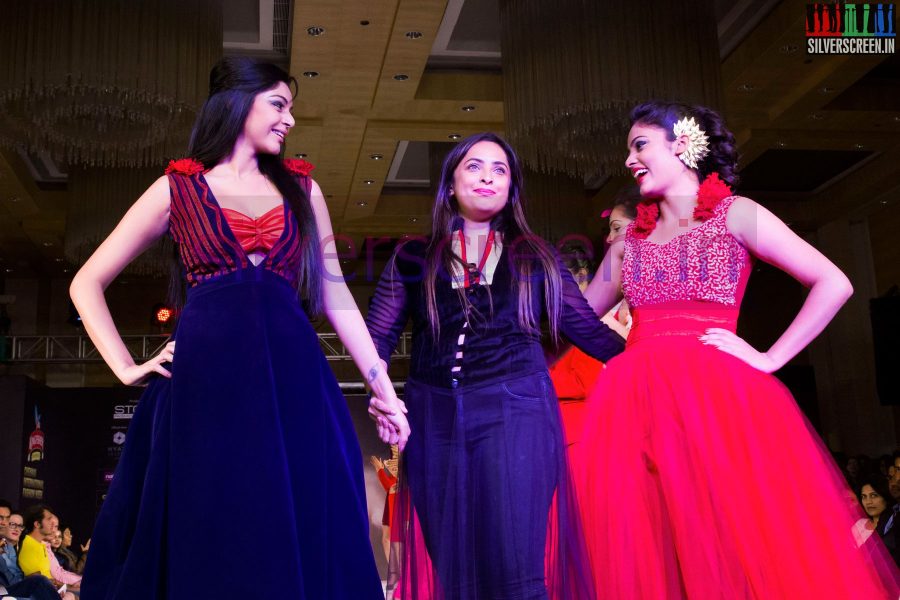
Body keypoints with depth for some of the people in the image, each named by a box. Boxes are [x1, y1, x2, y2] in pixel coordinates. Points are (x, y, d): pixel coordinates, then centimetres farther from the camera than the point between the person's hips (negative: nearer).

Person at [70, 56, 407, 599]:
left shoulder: (301, 188, 15)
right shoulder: (177, 189, 8)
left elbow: (335, 294, 15)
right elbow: (87, 284, 11)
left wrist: (383, 386, 11)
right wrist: (127, 368, 1)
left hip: (293, 380, 2)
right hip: (206, 383, -2)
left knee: (302, 544, 2)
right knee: (211, 547, 3)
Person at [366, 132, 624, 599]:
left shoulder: (535, 258, 12)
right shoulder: (414, 258, 11)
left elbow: (586, 329, 11)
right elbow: (378, 335, 6)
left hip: (514, 412, -1)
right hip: (435, 416, 2)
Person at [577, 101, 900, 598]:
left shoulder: (736, 215, 7)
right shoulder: (629, 240, 20)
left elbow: (834, 285, 1)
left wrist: (769, 361, -5)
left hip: (717, 396, -4)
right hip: (636, 404, 4)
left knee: (737, 549, -7)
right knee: (649, 558, 0)